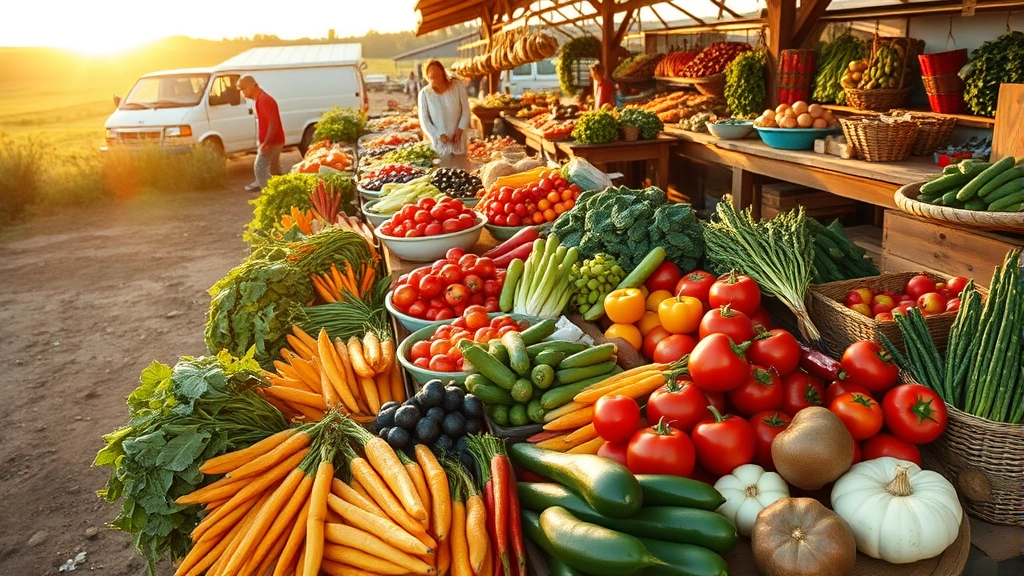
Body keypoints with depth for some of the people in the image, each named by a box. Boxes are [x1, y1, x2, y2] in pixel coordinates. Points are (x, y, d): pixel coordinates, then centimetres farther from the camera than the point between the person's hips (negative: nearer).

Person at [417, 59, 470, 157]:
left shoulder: (458, 86, -5)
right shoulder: (424, 93, -10)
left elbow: (466, 111, 0)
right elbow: (424, 120, -7)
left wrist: (460, 129, -12)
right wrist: (439, 135, -17)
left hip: (458, 141, 2)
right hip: (439, 143, -2)